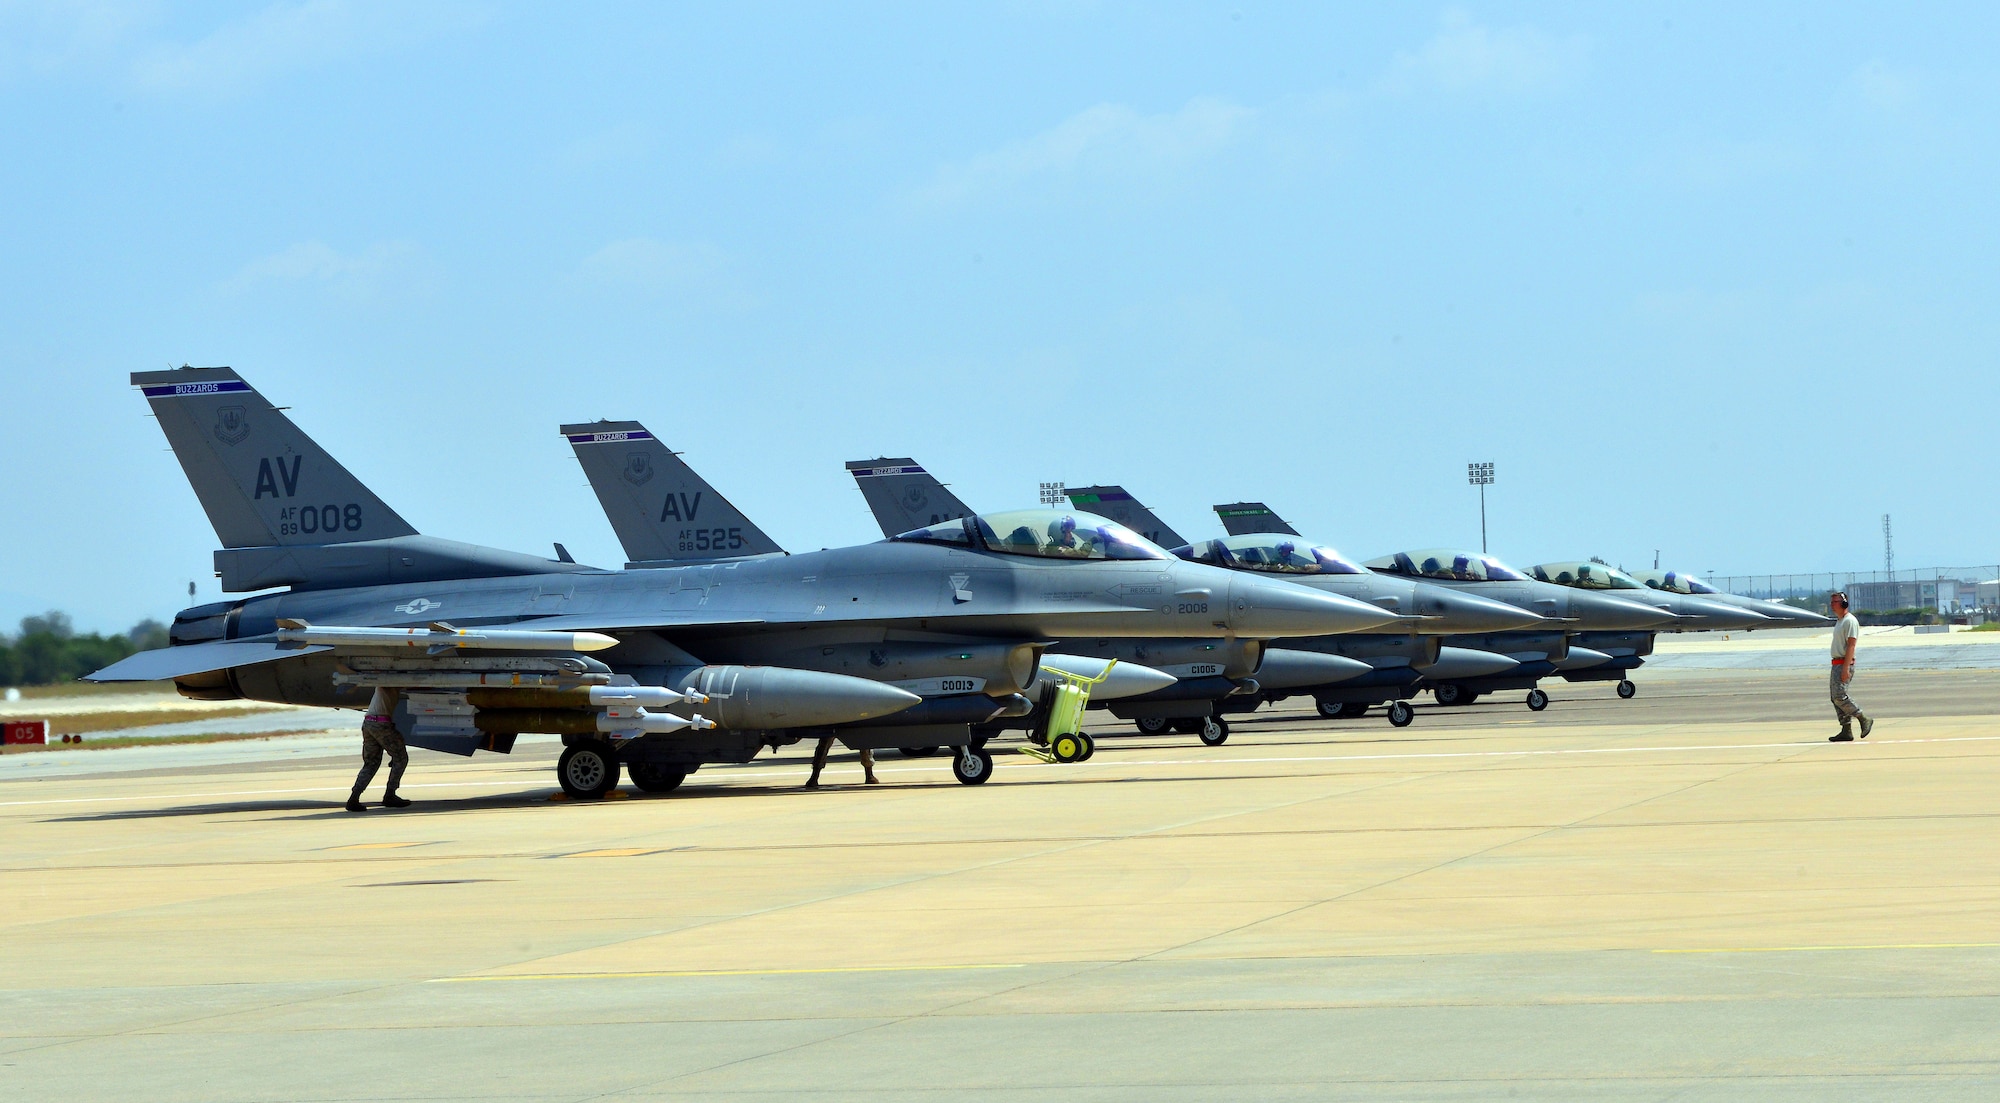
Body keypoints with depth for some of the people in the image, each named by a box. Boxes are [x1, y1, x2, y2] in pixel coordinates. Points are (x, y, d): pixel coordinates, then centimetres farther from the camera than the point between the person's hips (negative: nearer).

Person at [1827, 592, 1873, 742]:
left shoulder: (1850, 621, -12)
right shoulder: (1839, 621, 19)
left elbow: (1851, 646, -19)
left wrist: (1845, 668, -25)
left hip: (1845, 663, -10)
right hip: (1836, 663, 10)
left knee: (1839, 696, -16)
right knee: (1835, 697, 6)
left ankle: (1864, 720, -6)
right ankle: (1846, 731, 6)